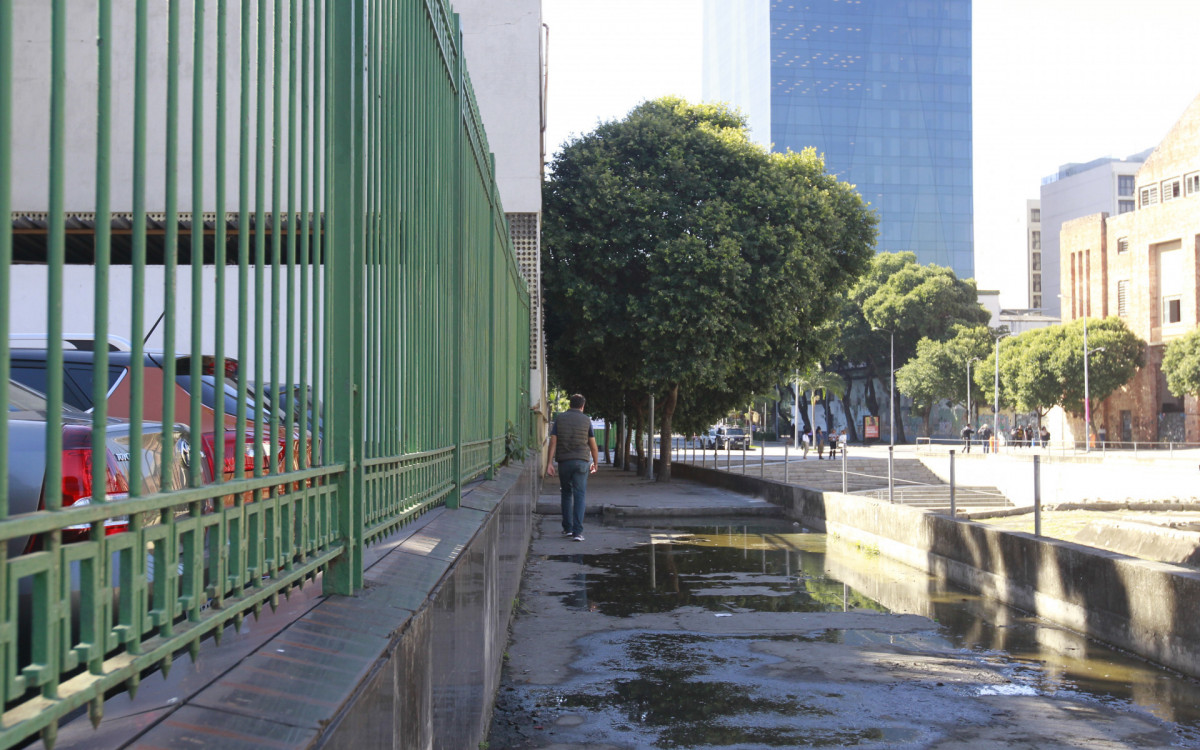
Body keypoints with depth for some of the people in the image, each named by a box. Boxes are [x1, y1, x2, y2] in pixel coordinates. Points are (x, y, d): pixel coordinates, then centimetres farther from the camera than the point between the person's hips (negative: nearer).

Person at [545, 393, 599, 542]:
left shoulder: (559, 418, 5)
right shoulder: (586, 420, 2)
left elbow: (553, 442, -3)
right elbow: (593, 445, 5)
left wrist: (549, 463, -4)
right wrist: (595, 463, 18)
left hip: (564, 462, 2)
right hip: (581, 462, -2)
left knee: (566, 494, 18)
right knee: (579, 496, -3)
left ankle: (567, 528, 21)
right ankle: (577, 532, -12)